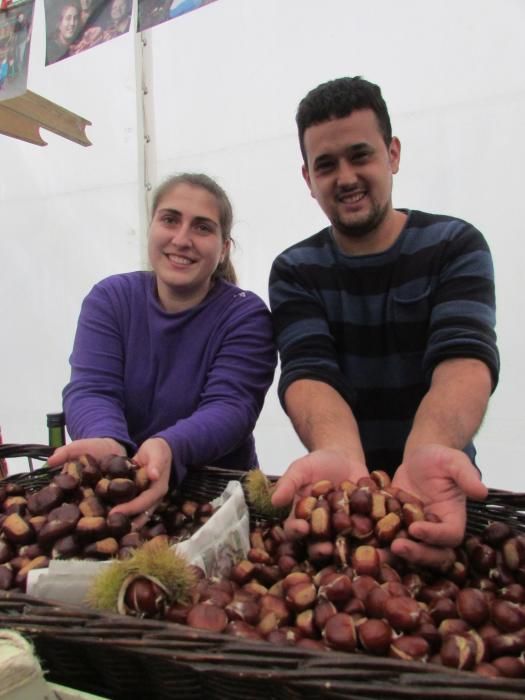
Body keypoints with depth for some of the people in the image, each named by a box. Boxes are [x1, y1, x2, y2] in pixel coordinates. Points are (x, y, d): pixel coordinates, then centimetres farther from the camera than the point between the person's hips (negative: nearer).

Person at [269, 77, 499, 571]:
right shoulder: (294, 271, 2)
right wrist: (340, 457, -33)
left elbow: (464, 357, -15)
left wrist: (427, 453, -35)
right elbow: (308, 372, -12)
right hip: (344, 497, 1)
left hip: (438, 489, -1)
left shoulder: (455, 246, 0)